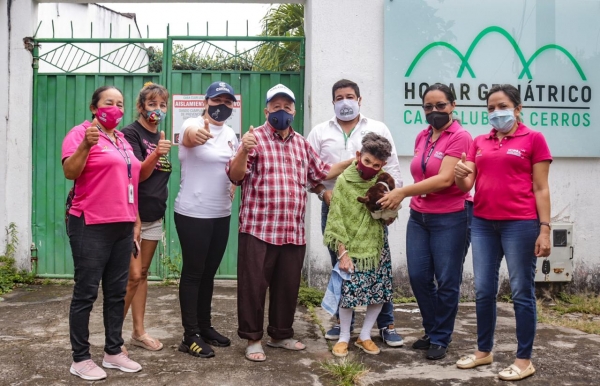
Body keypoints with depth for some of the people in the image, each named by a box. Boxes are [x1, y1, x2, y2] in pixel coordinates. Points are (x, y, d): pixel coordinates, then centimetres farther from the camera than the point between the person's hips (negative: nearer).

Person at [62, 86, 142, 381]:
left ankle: (113, 352, 20)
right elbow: (70, 172, -17)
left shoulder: (123, 140, 17)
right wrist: (86, 145, -32)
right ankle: (80, 359, 9)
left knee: (117, 292, 11)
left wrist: (135, 221, 19)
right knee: (86, 292, -1)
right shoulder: (81, 132, -5)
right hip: (91, 226, -7)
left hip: (122, 226, 7)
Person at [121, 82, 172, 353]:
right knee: (133, 276, -7)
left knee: (143, 274, 12)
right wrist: (156, 154, -31)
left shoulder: (160, 137, 12)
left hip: (154, 215, 7)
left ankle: (139, 332, 19)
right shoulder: (131, 133, -9)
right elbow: (138, 175, -18)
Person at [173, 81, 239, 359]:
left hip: (221, 214, 7)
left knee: (209, 272, 15)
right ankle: (190, 336, 8)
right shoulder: (193, 125, -12)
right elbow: (189, 136, -38)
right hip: (193, 214, -7)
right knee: (193, 273, 0)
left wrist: (232, 190, 5)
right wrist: (196, 134, -61)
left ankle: (205, 327, 28)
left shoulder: (230, 134, 9)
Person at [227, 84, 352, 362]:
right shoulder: (255, 138, -2)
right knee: (253, 285, 1)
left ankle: (281, 334, 30)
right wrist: (243, 151, -29)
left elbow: (321, 173, 26)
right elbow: (235, 176, -11)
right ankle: (253, 338, 17)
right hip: (258, 229, -5)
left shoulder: (302, 144, 17)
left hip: (294, 231, 6)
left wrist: (353, 161, 18)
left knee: (288, 286, 14)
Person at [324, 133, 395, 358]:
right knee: (348, 293, -5)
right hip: (352, 248, -4)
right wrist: (342, 252, -15)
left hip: (376, 247, 4)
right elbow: (336, 219, -12)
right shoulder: (344, 181, -10)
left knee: (380, 292, 5)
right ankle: (344, 337, 16)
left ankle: (365, 335, 24)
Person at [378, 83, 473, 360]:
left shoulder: (460, 137, -11)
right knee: (418, 276, 8)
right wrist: (407, 197, 3)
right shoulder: (422, 137, 10)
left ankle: (440, 339, 21)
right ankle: (431, 331, 28)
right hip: (419, 217, 6)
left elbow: (444, 180, -21)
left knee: (446, 281, 5)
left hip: (451, 218, -6)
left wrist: (403, 191, -23)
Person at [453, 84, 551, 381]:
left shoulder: (533, 139, 1)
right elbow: (467, 185, 10)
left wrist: (545, 229, -9)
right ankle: (484, 351, 24)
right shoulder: (480, 142, 13)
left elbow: (541, 189, -2)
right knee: (483, 291, 9)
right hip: (483, 223, 5)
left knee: (522, 291, 3)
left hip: (520, 224, -4)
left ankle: (524, 360, 13)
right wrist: (461, 176, -13)